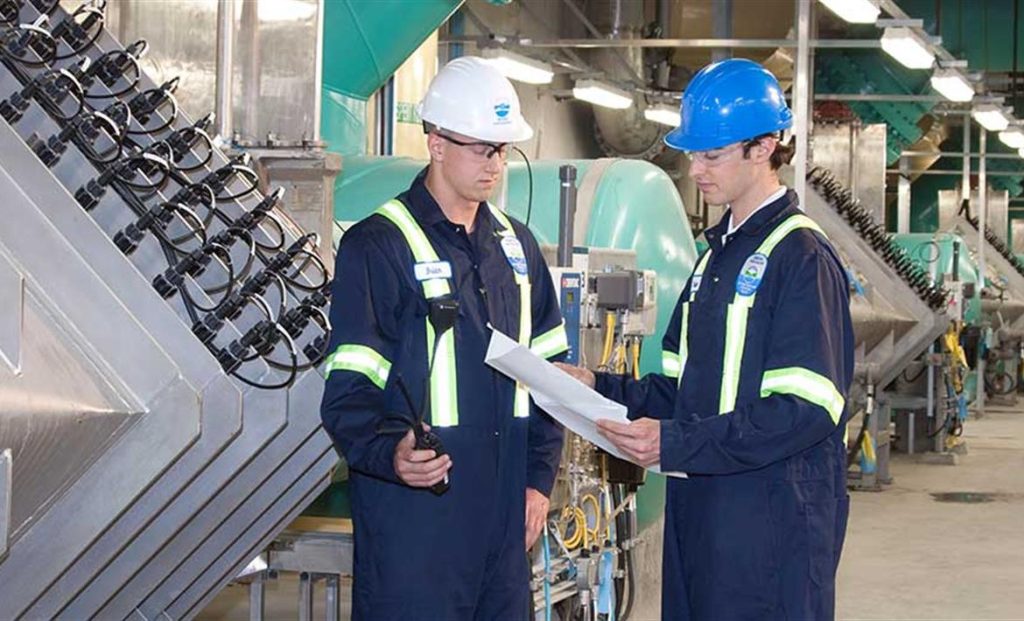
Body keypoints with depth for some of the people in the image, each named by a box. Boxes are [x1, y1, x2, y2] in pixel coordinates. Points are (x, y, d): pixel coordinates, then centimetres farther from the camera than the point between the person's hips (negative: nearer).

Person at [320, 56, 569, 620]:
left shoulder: (516, 245, 14)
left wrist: (539, 478, 11)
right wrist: (390, 453, -31)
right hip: (414, 516, -6)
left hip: (503, 511, 6)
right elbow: (348, 394, -13)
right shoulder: (378, 246, -7)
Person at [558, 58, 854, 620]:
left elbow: (805, 409, -20)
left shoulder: (801, 258, -12)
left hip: (773, 525, -9)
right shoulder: (720, 252, 18)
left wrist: (676, 444, -23)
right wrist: (599, 387, 4)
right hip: (699, 510, 9)